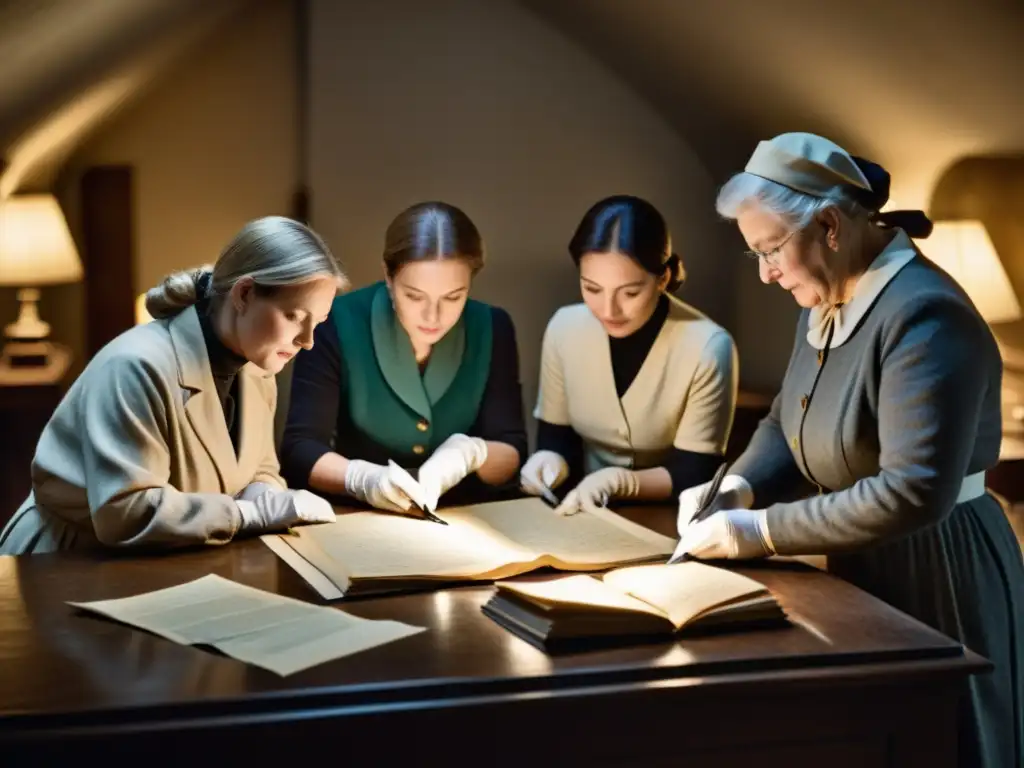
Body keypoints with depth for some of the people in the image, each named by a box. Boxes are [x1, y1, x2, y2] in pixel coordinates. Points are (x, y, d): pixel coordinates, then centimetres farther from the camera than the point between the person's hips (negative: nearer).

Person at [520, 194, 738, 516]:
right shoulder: (564, 329, -5)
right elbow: (556, 435, 5)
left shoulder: (707, 348, -17)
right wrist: (552, 461, -15)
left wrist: (621, 480, -25)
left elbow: (696, 474, -11)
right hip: (587, 514, 3)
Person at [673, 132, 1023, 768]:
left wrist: (760, 531, -28)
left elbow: (913, 491, -32)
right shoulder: (825, 304, 6)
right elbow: (787, 423, 13)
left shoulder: (924, 315, -25)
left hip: (937, 575, -9)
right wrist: (739, 488, -8)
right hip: (863, 564, 9)